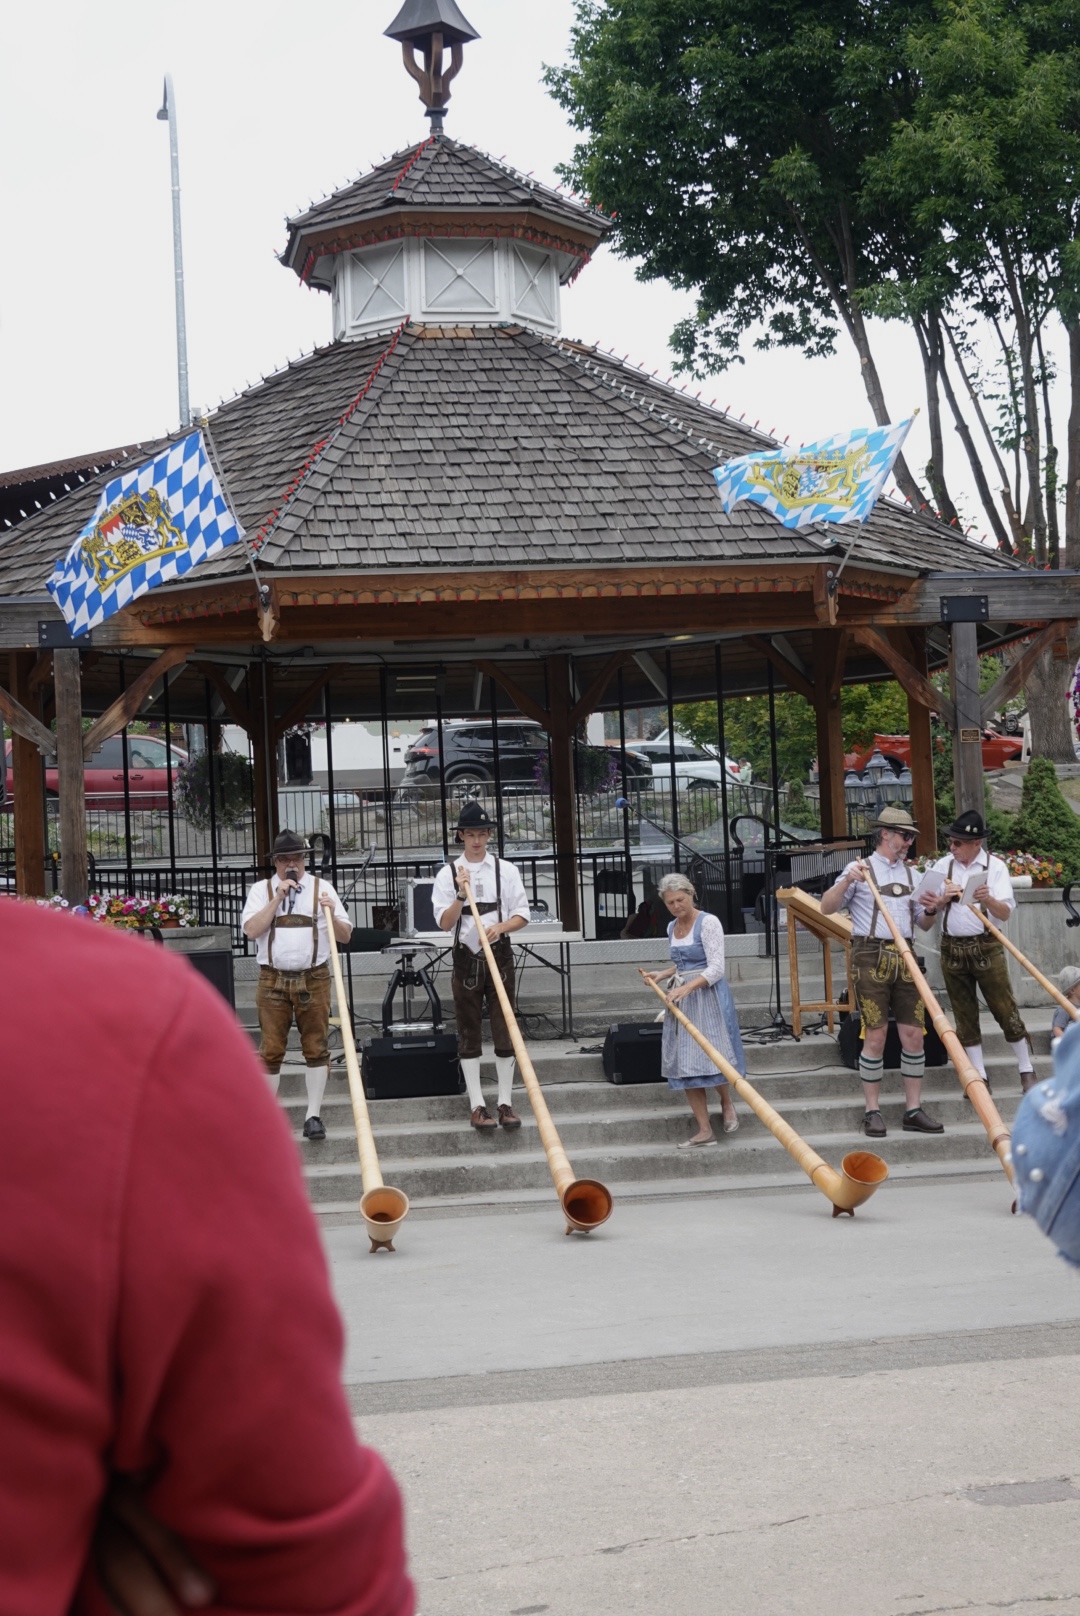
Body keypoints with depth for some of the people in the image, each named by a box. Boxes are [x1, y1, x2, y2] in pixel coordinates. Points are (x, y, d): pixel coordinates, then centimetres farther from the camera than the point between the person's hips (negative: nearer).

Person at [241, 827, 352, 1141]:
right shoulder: (261, 890, 6)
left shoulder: (321, 887, 7)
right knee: (271, 1050, 1)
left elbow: (345, 936, 5)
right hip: (273, 980, 0)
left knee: (316, 1048, 1)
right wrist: (278, 898, -12)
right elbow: (251, 930, -8)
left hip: (314, 979, 1)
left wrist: (331, 914, -15)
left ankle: (313, 1115, 8)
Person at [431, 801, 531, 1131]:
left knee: (504, 1031, 1)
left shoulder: (506, 870, 3)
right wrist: (461, 894, -20)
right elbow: (444, 923, -5)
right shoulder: (448, 874, 0)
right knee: (469, 1035, 3)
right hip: (466, 959, -1)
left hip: (499, 957, 1)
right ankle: (477, 1106, 6)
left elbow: (522, 915, 3)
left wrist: (501, 926, -16)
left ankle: (505, 1103, 8)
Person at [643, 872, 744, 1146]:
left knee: (712, 1056, -10)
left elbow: (716, 969, -15)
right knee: (684, 1063, 1)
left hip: (708, 997, -7)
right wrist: (663, 974, 11)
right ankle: (704, 1131, 5)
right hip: (682, 1000, 7)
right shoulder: (672, 927, 13)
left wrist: (688, 987, -26)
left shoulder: (708, 923, -10)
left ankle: (727, 1102, 21)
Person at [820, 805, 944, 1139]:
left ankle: (913, 1110, 9)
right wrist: (847, 881, -21)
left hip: (904, 958, 5)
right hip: (871, 957, -5)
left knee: (913, 1033, 2)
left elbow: (923, 923, 21)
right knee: (876, 1035, -4)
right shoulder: (861, 869, 1)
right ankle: (872, 1111, 5)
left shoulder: (910, 874, 17)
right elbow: (826, 908, -6)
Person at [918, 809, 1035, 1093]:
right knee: (964, 1015, 7)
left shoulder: (995, 867, -6)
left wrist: (988, 900, -32)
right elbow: (932, 909, 3)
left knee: (1005, 1010, -1)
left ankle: (1027, 1071, 12)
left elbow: (1006, 913, -12)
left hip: (986, 947, -3)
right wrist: (942, 900, -19)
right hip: (952, 949, 3)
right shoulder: (942, 866, 2)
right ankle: (979, 1076, 15)